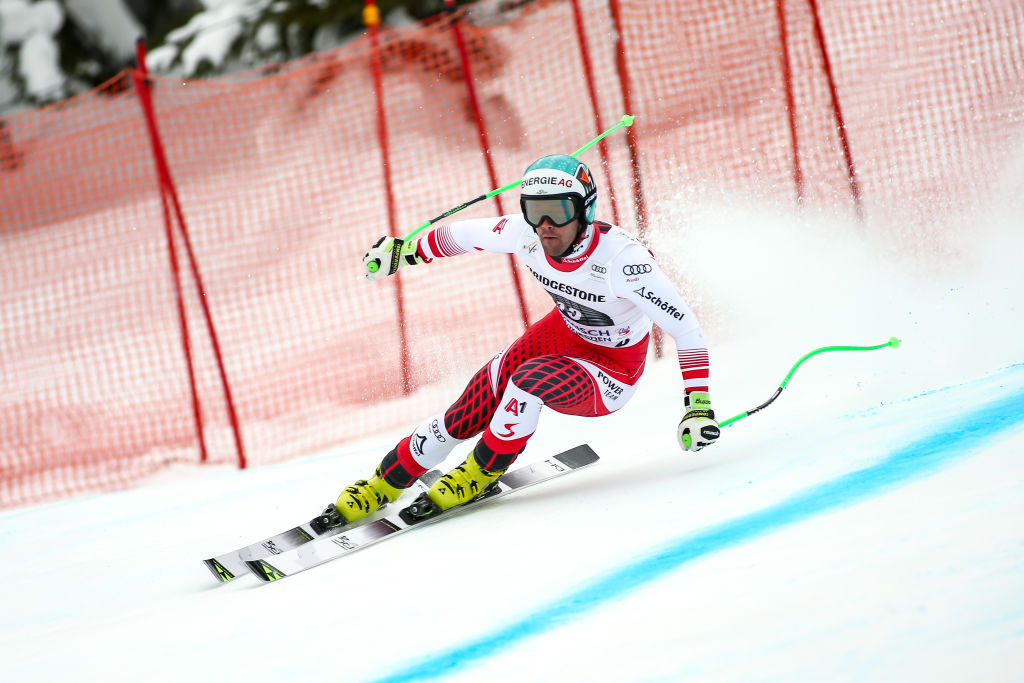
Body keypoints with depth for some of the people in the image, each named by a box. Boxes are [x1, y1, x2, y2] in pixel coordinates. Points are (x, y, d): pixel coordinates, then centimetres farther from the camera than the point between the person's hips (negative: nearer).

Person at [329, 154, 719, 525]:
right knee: (465, 417, -7)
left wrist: (698, 406, -39)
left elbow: (685, 328, -32)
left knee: (530, 379, -33)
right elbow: (467, 234, 1)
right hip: (562, 333, 5)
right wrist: (404, 251, 10)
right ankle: (385, 484, 15)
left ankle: (483, 471, -7)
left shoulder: (619, 258, -35)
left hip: (612, 373, -5)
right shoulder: (525, 235, -20)